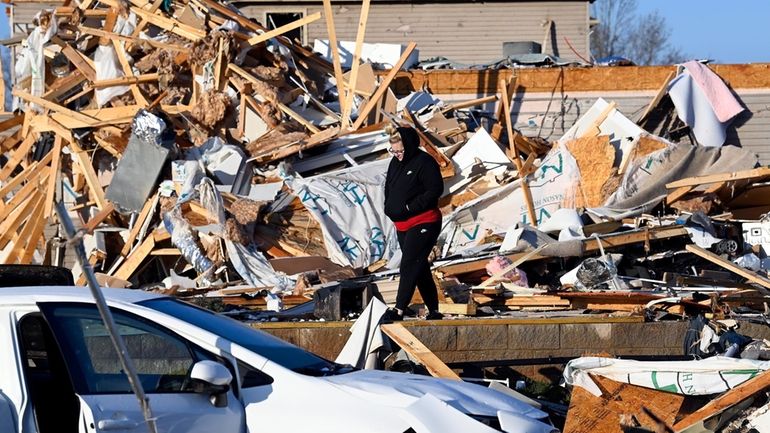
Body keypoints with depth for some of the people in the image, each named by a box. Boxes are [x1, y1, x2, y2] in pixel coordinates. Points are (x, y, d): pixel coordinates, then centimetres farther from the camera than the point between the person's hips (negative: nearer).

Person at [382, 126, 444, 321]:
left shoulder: (425, 163, -14)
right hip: (402, 225, 9)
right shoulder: (395, 162, 11)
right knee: (420, 268, 12)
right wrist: (389, 207, 2)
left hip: (423, 223, -9)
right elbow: (388, 187, 22)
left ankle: (399, 309, -18)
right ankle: (433, 310, 18)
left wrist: (409, 208, -19)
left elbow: (435, 190, -18)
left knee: (409, 265, -15)